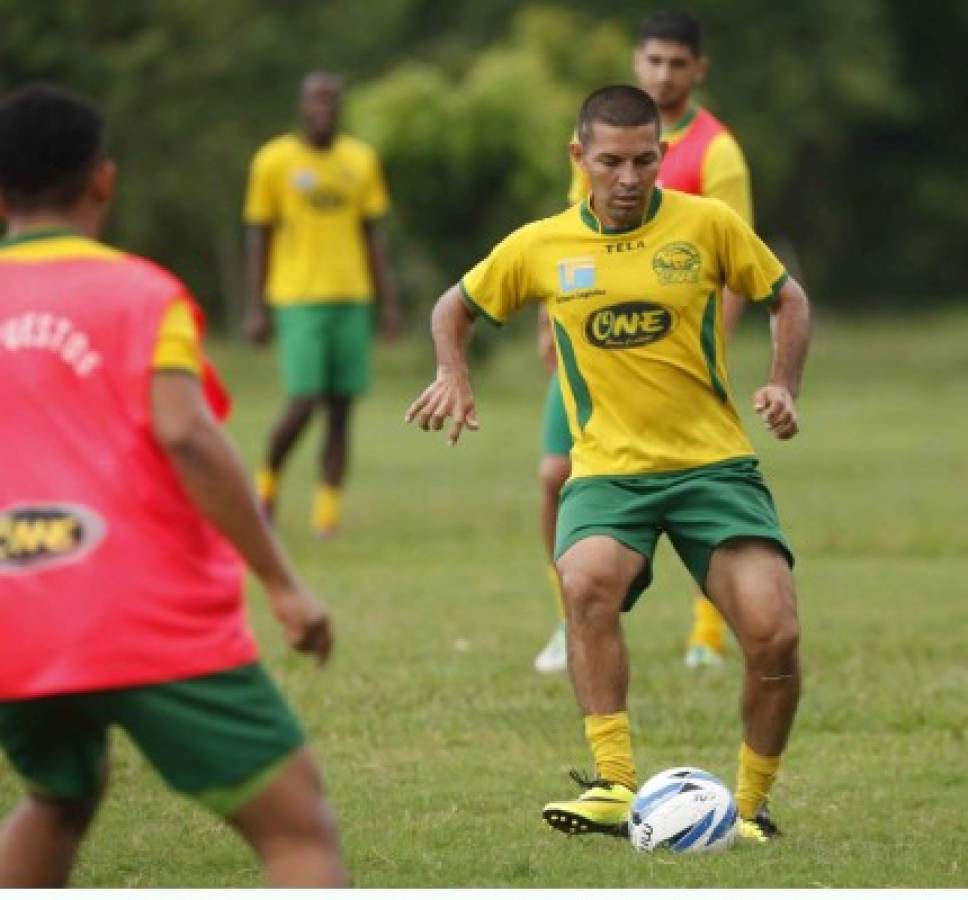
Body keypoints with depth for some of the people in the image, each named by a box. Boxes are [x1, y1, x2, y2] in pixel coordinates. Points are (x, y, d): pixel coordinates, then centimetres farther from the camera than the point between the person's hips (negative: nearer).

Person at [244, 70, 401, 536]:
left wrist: (389, 303, 9)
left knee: (341, 409, 1)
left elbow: (373, 235, 14)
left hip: (352, 299, 4)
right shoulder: (273, 161, -1)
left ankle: (328, 511, 6)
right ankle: (267, 480, 14)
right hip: (298, 299, -4)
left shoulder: (362, 161, 10)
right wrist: (256, 309, -2)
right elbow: (256, 236, 2)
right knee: (303, 402, -11)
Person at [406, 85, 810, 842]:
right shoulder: (540, 247, 3)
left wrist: (783, 387, -3)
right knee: (587, 582, -34)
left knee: (775, 637, -17)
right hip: (609, 468, 0)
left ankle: (753, 803, 7)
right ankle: (615, 786, -30)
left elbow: (787, 300, 13)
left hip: (714, 464, 0)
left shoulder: (708, 225, -1)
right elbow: (455, 307, 20)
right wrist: (453, 374, 1)